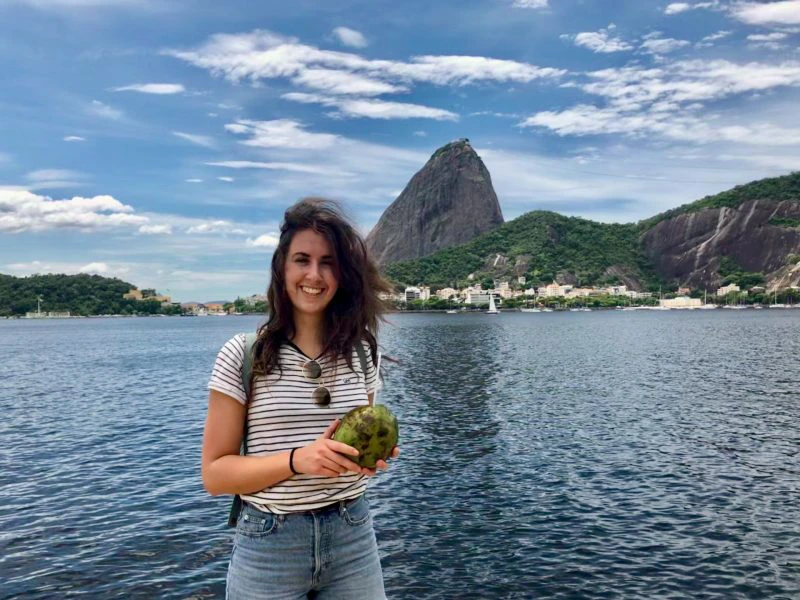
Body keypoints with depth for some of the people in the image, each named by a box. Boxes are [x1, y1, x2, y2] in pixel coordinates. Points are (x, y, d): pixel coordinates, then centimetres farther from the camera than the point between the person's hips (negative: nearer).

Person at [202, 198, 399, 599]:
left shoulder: (362, 352, 1)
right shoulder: (242, 355, -10)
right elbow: (215, 474, -9)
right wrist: (297, 460, -23)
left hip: (353, 537, 3)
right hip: (268, 546, -2)